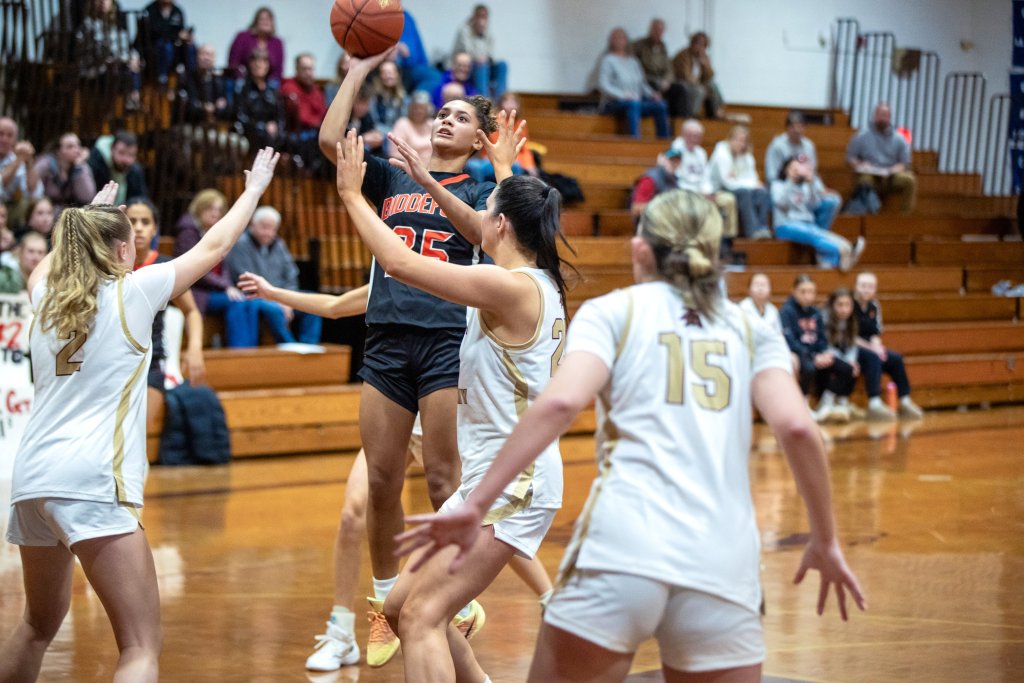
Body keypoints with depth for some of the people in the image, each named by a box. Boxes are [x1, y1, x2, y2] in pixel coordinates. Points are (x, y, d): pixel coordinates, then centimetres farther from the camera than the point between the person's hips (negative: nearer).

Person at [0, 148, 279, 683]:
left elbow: (47, 262, 41)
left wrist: (89, 217, 53)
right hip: (91, 482, -7)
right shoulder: (131, 292, 2)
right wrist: (254, 189, 28)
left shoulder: (46, 296, 15)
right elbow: (213, 247, 13)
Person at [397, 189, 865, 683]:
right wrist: (825, 540, 14)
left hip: (622, 548, -2)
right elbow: (797, 427, 4)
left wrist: (476, 505, -8)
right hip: (724, 564, 2)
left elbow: (560, 402, -6)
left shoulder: (612, 311, 12)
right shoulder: (750, 330, 19)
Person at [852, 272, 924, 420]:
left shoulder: (874, 307, 8)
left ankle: (905, 401, -6)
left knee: (895, 358, -11)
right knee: (873, 358, -33)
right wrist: (869, 347, -20)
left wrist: (876, 345, -13)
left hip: (869, 347, 7)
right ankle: (874, 404, -42)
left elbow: (875, 333, 10)